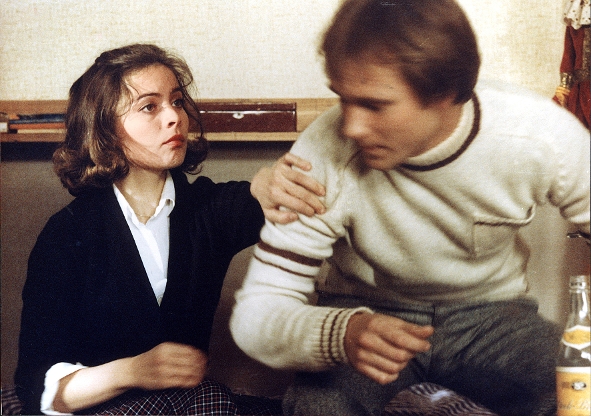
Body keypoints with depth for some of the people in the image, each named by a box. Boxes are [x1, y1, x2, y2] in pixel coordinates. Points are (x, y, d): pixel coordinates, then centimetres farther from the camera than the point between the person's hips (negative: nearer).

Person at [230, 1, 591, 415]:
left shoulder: (542, 135, -20)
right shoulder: (322, 157, -24)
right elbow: (256, 312, -23)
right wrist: (344, 333, -45)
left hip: (490, 313, 2)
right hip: (363, 313, -1)